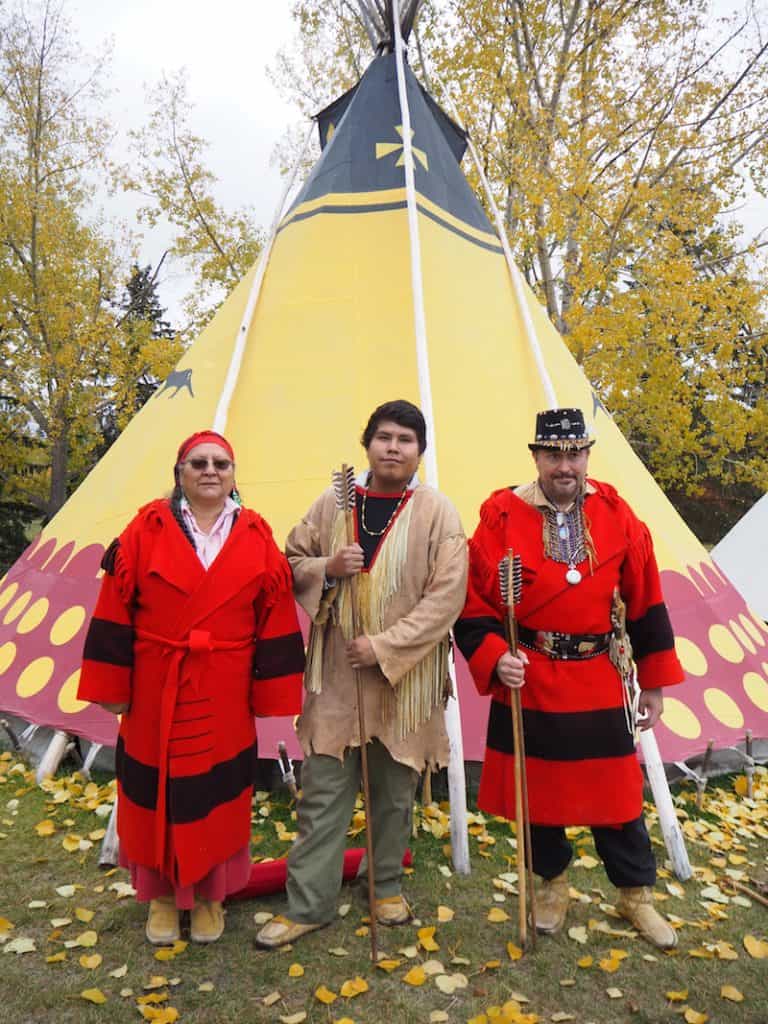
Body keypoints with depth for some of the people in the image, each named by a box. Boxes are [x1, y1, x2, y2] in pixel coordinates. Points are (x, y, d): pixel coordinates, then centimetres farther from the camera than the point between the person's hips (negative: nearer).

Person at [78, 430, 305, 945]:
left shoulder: (257, 536, -2)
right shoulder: (147, 528, -4)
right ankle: (162, 894, 37)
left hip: (223, 695, 0)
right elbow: (115, 612, -3)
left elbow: (275, 621, -2)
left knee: (218, 797, 13)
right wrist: (112, 686, -4)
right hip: (155, 691, 0)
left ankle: (211, 894, 36)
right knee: (157, 792, 14)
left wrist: (269, 693, -3)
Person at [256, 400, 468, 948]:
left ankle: (386, 884, 38)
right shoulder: (334, 503, 1)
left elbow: (447, 594, -12)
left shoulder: (437, 512, -7)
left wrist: (385, 646, -17)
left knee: (395, 791, 15)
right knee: (323, 791, 8)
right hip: (337, 674, 2)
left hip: (404, 677, -1)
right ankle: (308, 903, 24)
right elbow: (291, 563, 9)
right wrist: (327, 569, -13)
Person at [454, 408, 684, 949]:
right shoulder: (502, 518, -10)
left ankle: (636, 894, 39)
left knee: (616, 790, 14)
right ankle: (553, 885, 42)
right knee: (537, 790, 15)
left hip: (601, 685, 1)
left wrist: (654, 682, 7)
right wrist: (495, 659, -23)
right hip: (528, 684, -1)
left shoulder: (616, 515, -3)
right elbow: (474, 607, -7)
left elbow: (646, 604, 4)